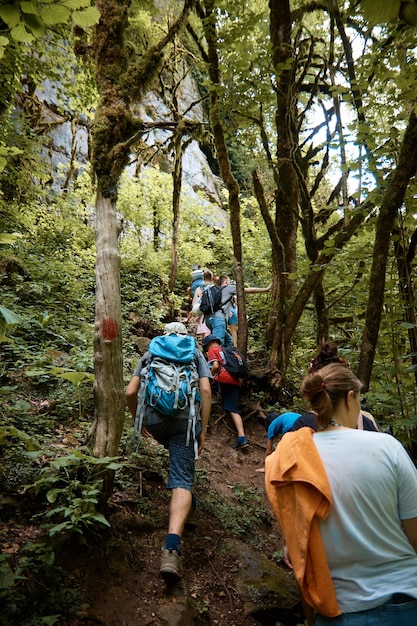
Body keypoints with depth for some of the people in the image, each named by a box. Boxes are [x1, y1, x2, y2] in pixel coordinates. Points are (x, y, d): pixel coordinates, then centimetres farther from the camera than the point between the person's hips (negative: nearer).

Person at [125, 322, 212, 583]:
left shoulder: (150, 354, 18)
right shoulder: (195, 354, 15)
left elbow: (130, 393, 9)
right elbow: (206, 391, 1)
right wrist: (203, 431, 4)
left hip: (154, 419, 3)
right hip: (185, 419, -3)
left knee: (178, 452, 34)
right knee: (182, 480, -6)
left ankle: (188, 500, 43)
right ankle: (172, 546, -22)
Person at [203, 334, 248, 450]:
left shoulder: (212, 350, 9)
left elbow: (215, 366, -7)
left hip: (224, 380, -6)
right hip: (236, 382, 7)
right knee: (233, 410, 3)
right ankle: (242, 438, -10)